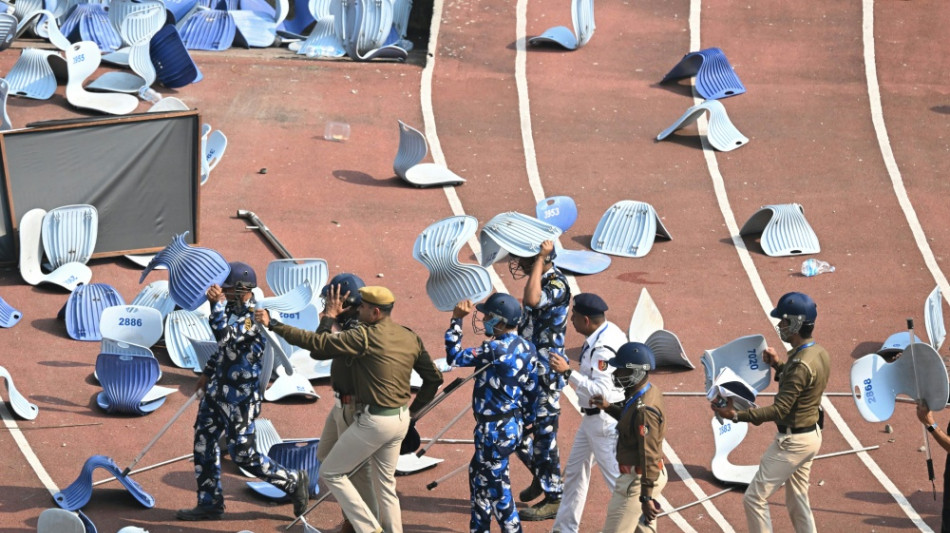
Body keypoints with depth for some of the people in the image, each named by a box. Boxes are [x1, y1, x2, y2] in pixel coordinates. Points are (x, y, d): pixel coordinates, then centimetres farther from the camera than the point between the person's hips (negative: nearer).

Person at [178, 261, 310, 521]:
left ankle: (294, 482, 12)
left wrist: (218, 304, -40)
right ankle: (209, 504, 22)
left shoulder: (254, 316, -21)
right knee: (204, 443, 12)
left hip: (240, 397, -9)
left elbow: (226, 338, -36)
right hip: (218, 391, 9)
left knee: (242, 455, -5)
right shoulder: (234, 309, 6)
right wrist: (207, 373, 27)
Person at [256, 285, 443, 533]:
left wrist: (274, 325, -8)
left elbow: (318, 344, -18)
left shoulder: (366, 336, -17)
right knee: (386, 483, 19)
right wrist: (413, 409, 20)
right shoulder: (410, 338, 5)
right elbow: (434, 378, 11)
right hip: (401, 420, 8)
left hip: (374, 420, -8)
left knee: (331, 473, 6)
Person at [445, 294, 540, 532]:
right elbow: (531, 391, 8)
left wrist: (457, 320, -15)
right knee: (479, 474, 23)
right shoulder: (527, 349, 2)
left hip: (495, 429, -9)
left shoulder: (495, 350, -24)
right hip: (514, 424, 9)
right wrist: (524, 422, 20)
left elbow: (455, 357, -19)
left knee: (496, 484, 5)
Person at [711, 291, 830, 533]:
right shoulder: (820, 354, 3)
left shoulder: (801, 364, -26)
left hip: (792, 441, -10)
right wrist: (779, 366, 10)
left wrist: (736, 415, -31)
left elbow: (779, 410, -28)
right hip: (812, 434, 10)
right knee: (797, 502, 20)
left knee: (754, 499, -3)